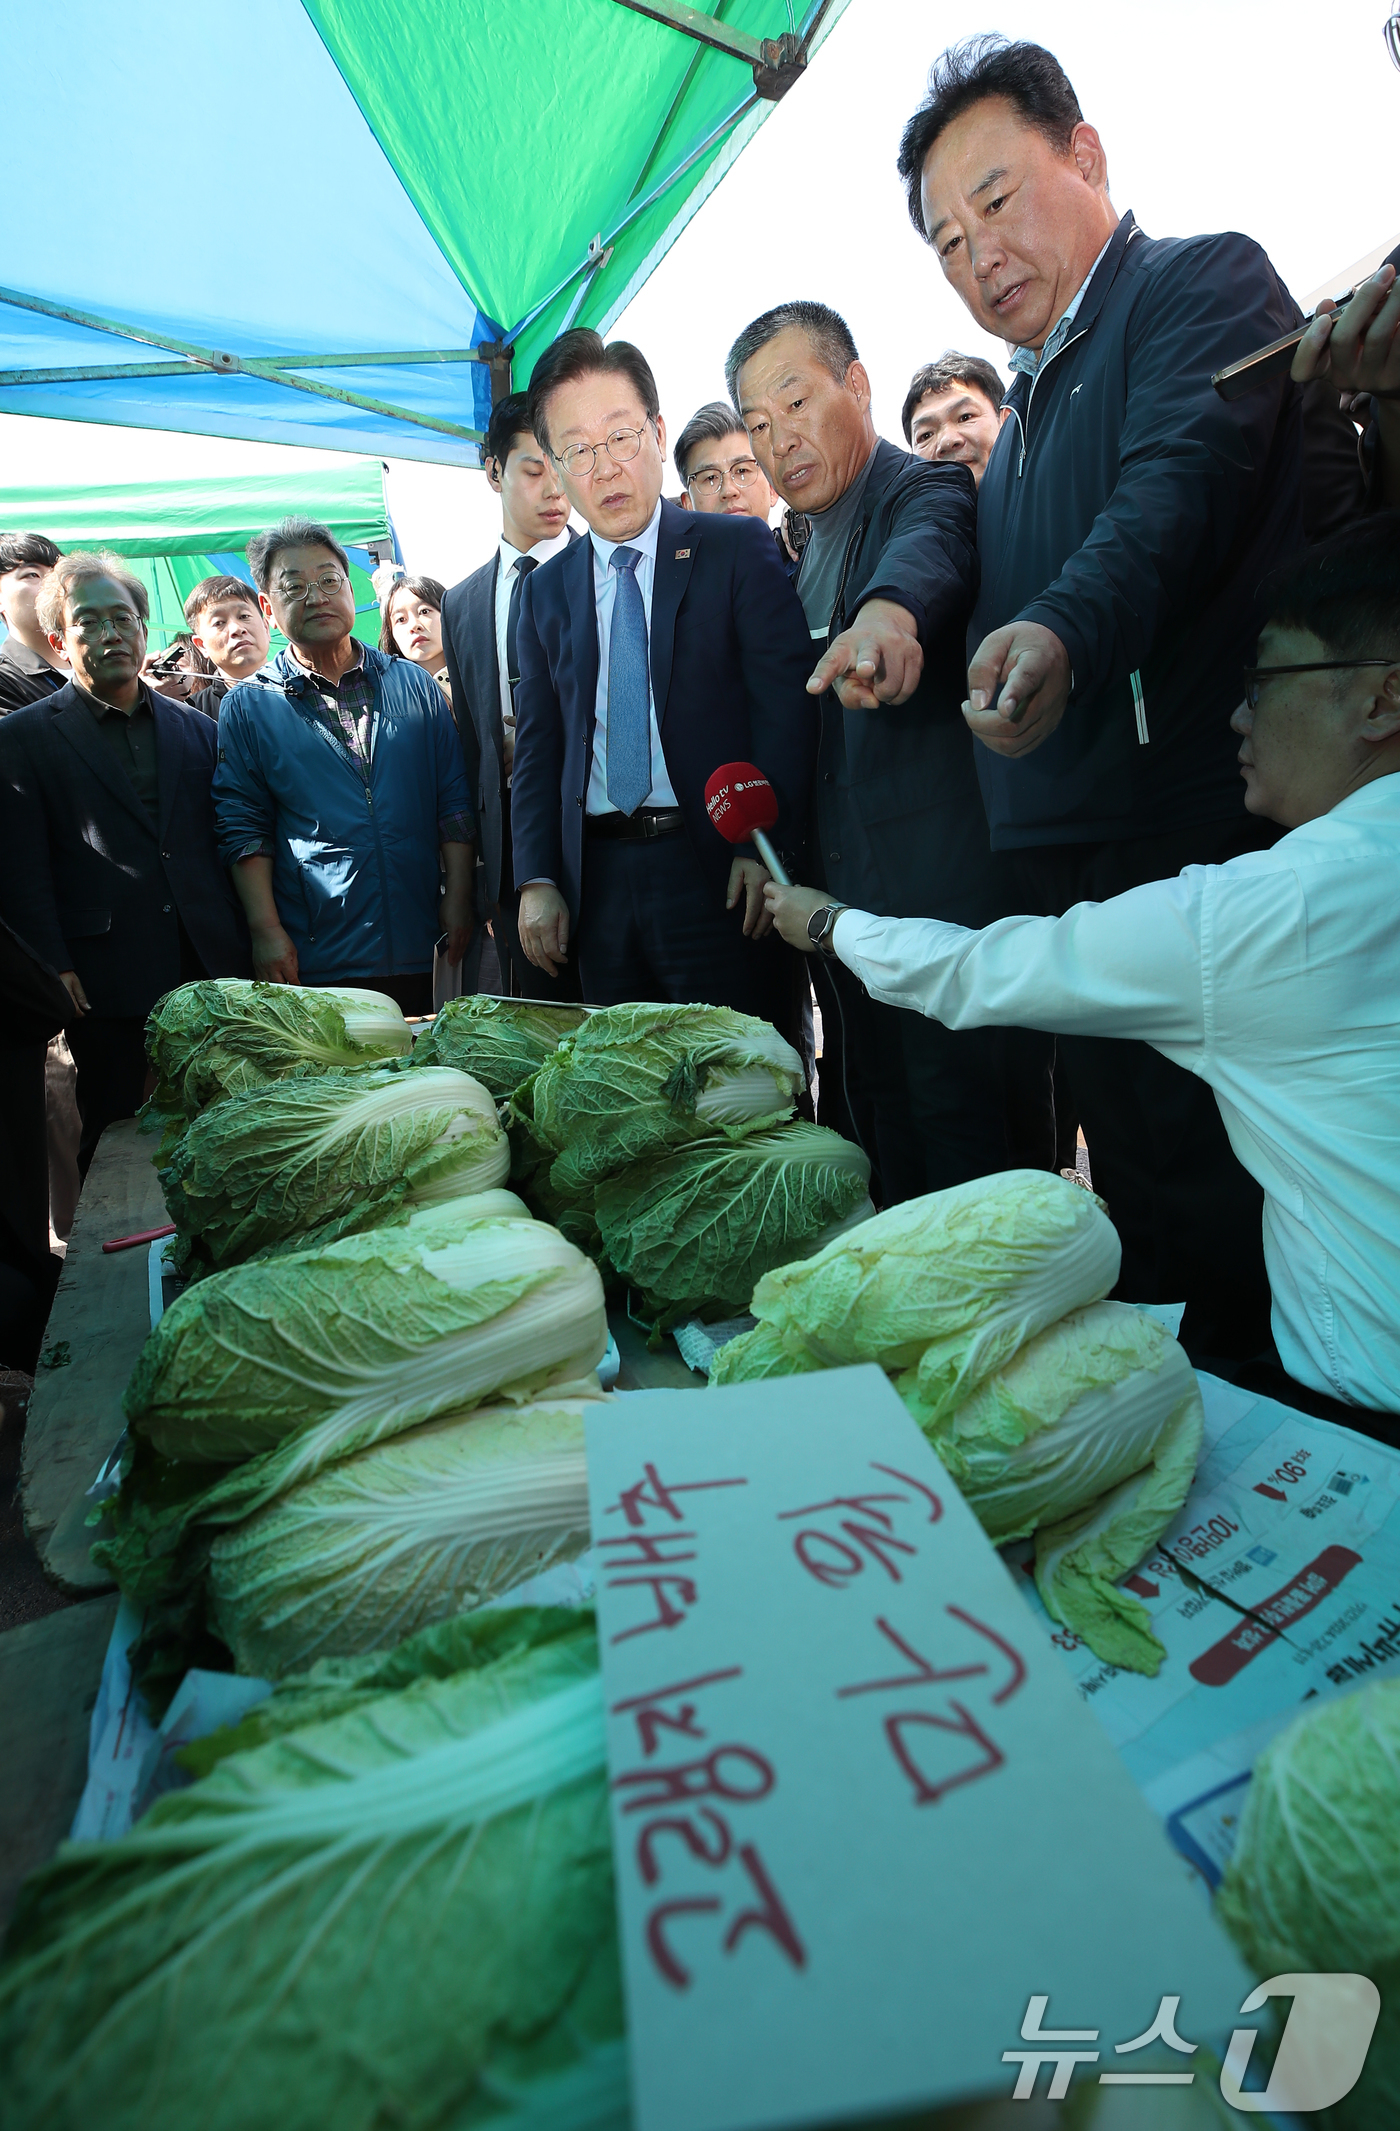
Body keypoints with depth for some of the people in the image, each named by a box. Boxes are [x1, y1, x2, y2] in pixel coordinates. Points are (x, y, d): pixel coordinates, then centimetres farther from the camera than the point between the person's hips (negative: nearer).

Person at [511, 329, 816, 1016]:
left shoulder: (737, 548, 4)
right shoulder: (546, 590, 15)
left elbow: (785, 700, -5)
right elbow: (538, 746, 13)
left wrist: (767, 847, -16)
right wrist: (537, 880, 1)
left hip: (719, 871, -3)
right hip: (597, 882, 4)